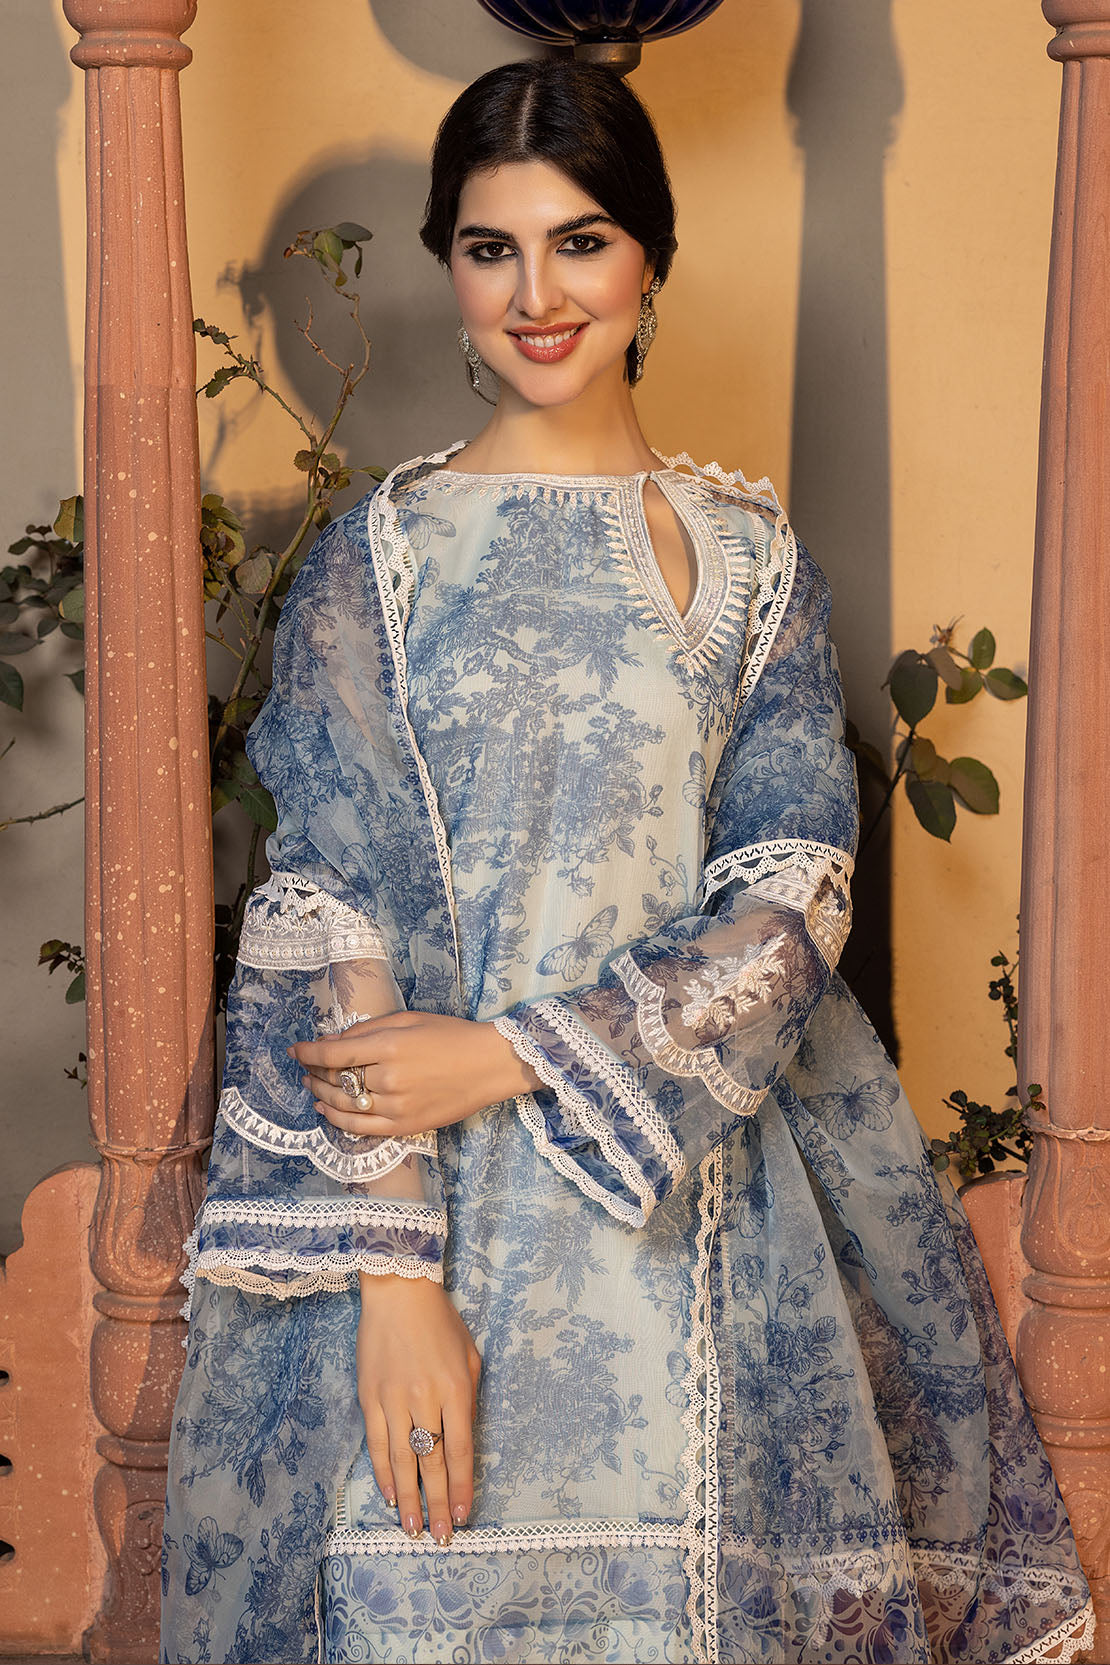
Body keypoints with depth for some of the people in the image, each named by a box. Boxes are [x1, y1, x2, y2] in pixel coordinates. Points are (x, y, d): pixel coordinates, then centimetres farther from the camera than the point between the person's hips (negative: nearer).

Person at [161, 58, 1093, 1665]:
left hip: (708, 1198, 2)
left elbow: (795, 900, -2)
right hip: (445, 1207, -2)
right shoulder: (377, 561, 0)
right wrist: (391, 1271, -16)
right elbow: (334, 932, -6)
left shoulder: (751, 556, 6)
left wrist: (516, 1056, -15)